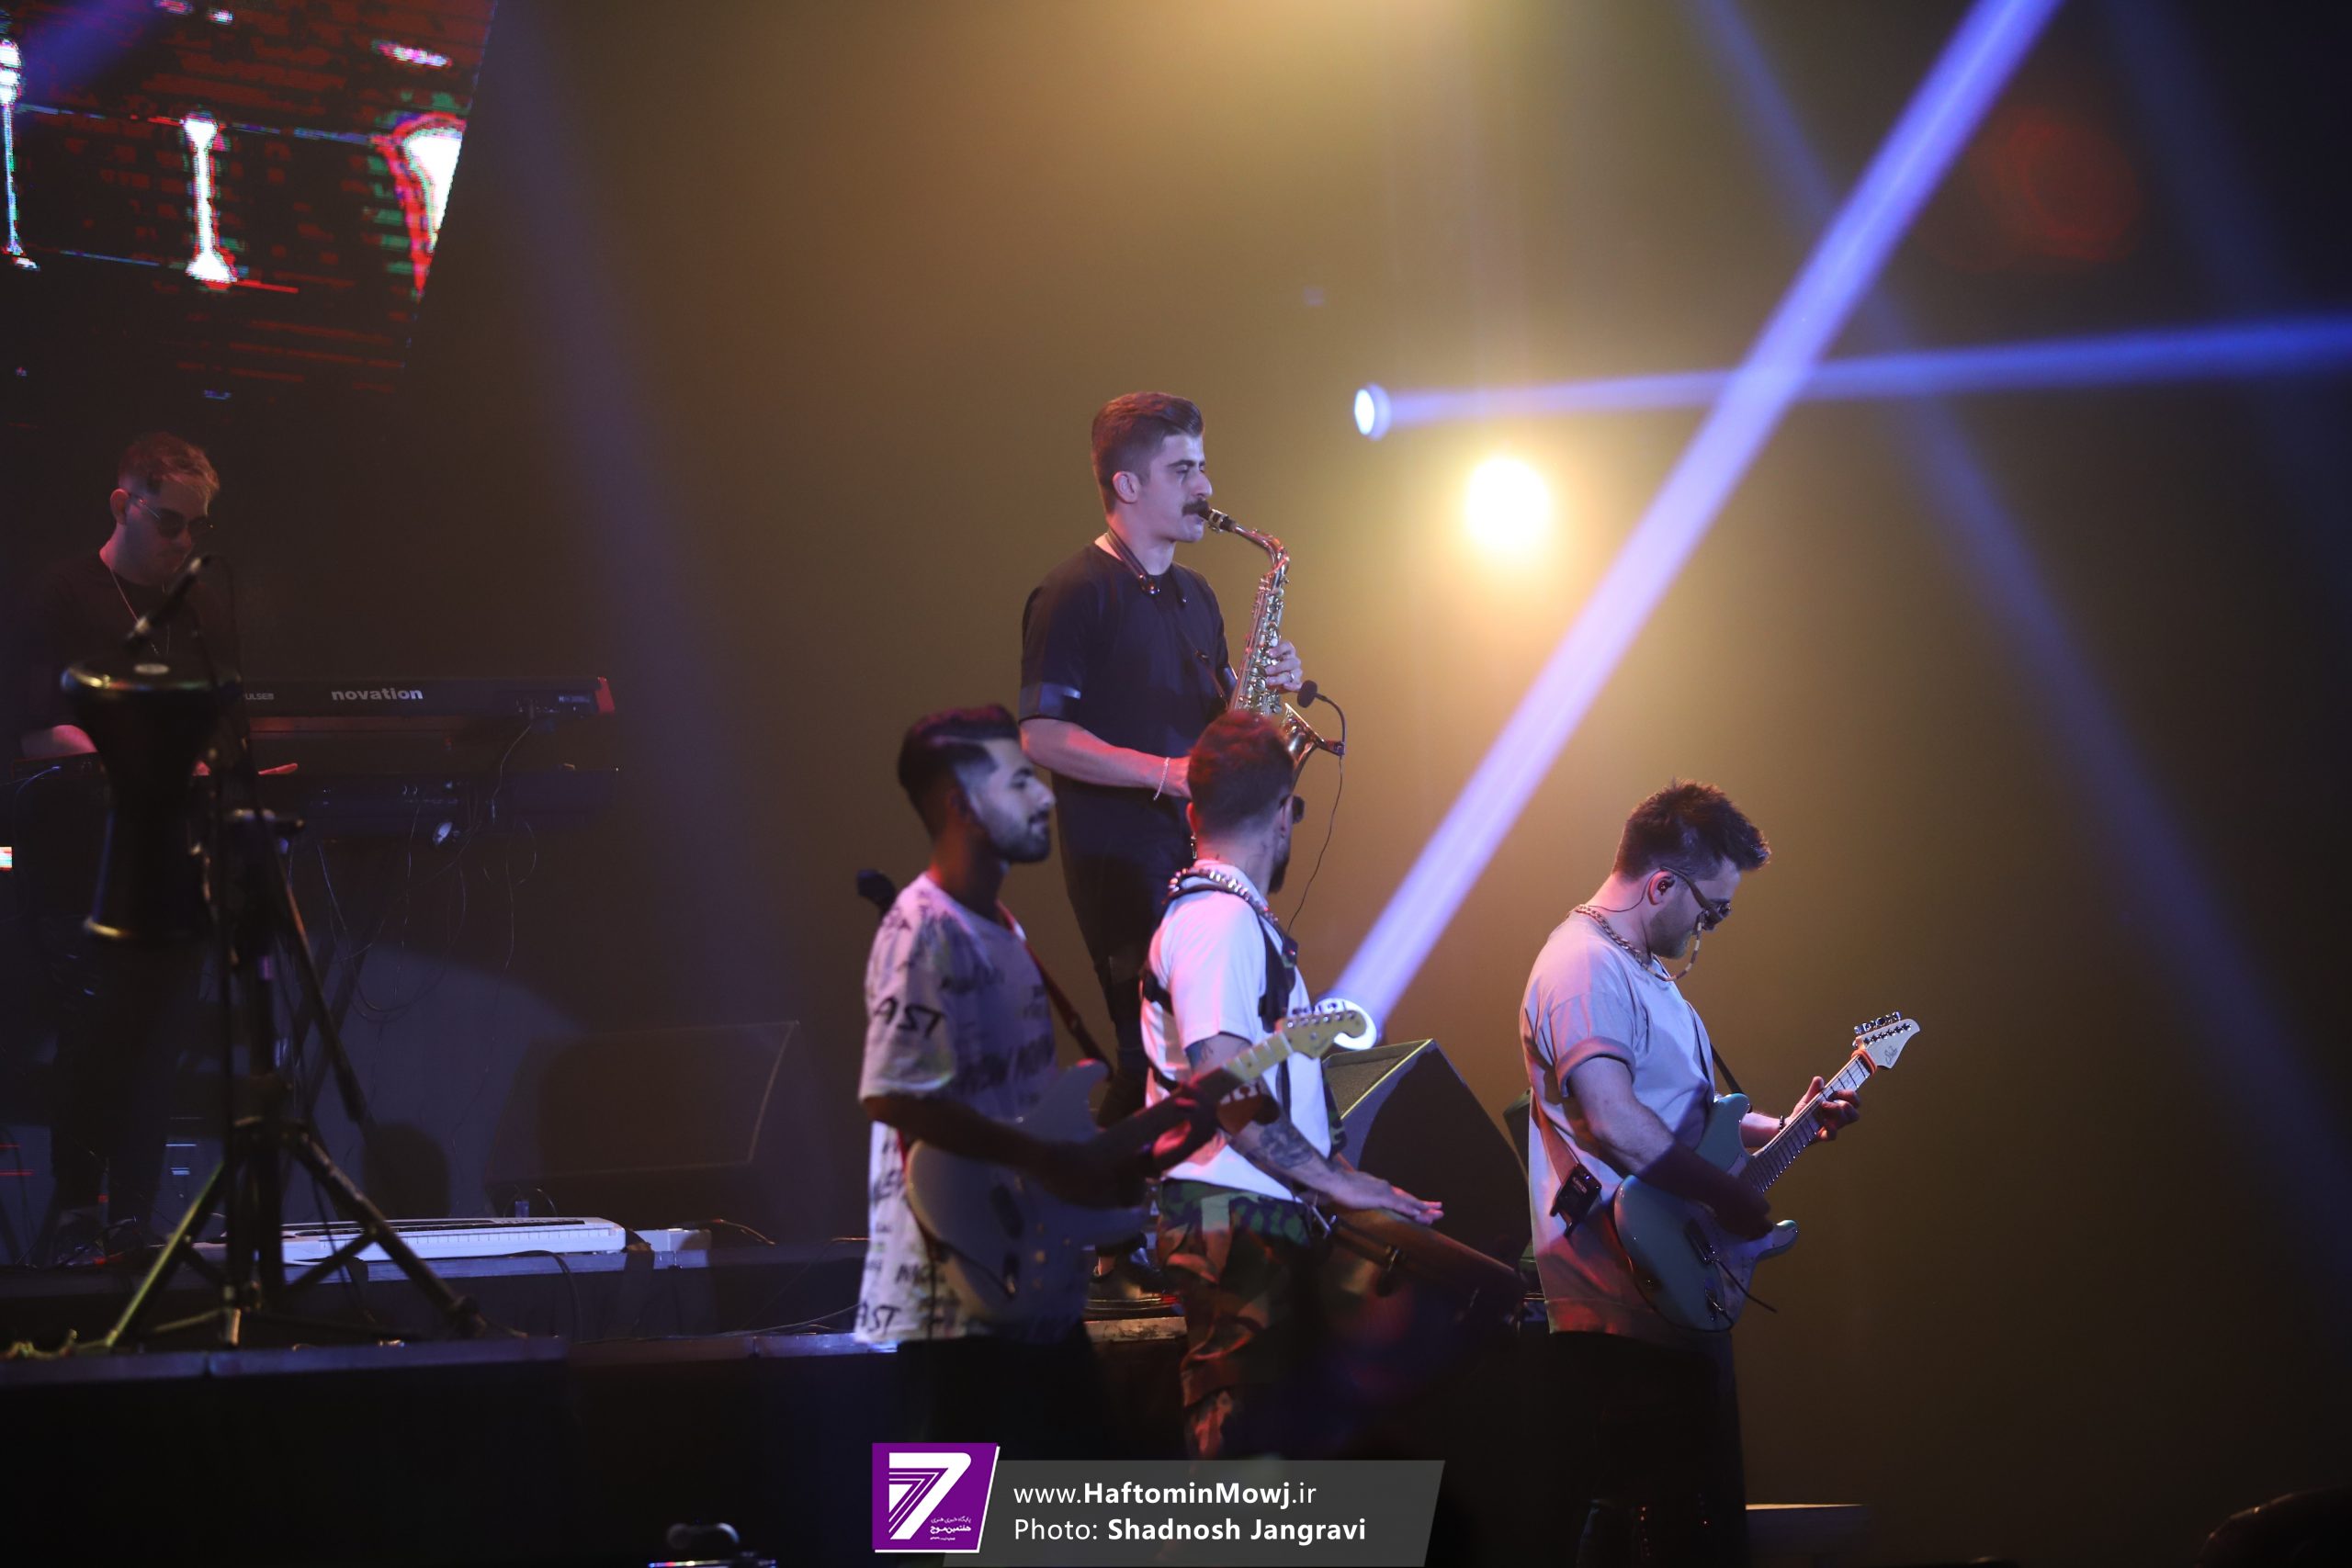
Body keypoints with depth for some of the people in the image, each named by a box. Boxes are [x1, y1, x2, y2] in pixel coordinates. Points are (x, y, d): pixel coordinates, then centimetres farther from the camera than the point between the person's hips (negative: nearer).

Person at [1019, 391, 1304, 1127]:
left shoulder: (1192, 593, 19)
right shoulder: (1075, 595, -7)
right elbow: (1042, 736, -14)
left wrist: (1264, 686, 4)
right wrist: (1167, 773, -20)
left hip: (1204, 856, 8)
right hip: (1121, 864, -8)